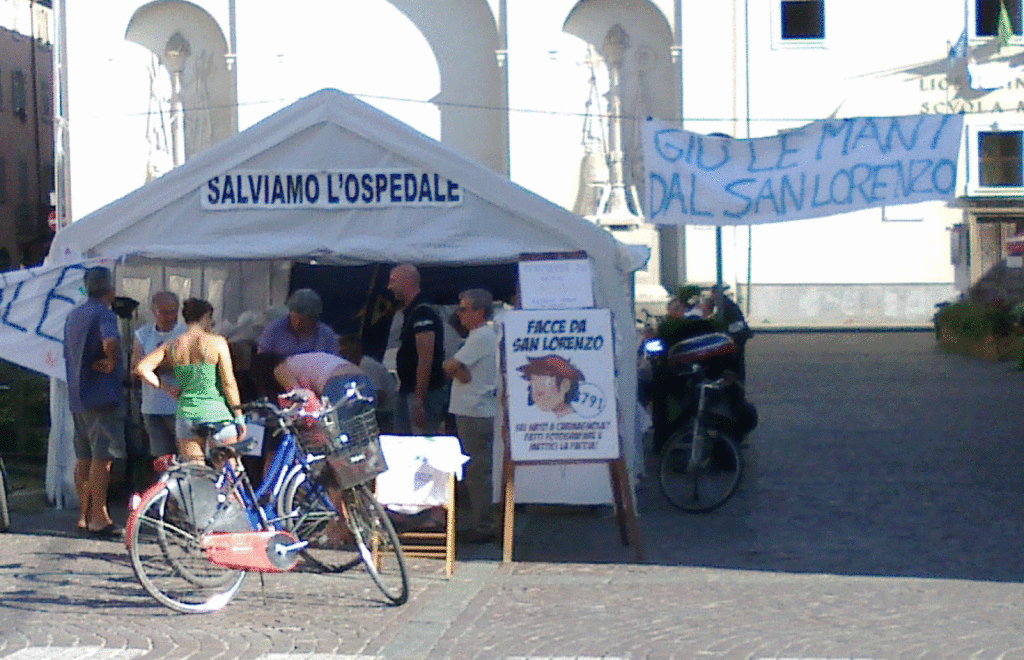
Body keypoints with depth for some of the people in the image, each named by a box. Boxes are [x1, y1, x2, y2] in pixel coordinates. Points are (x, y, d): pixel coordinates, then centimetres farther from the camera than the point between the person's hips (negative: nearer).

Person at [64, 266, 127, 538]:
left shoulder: (74, 315, 16)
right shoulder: (103, 314, -12)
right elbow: (110, 342, -32)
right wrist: (111, 361, -15)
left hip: (77, 394, 9)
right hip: (102, 394, -9)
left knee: (84, 457, 13)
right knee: (102, 457, -8)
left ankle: (84, 515, 18)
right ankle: (99, 518, -9)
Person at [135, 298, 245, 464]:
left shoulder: (172, 346, 4)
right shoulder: (217, 342, -6)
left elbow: (141, 369, -6)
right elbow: (229, 383, -7)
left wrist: (166, 387, 4)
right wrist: (239, 417, 0)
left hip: (186, 414, 3)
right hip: (217, 415, -3)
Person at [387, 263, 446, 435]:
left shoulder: (423, 313, -15)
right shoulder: (410, 313, 17)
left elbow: (425, 359, -22)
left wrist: (418, 400, -25)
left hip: (423, 394, -10)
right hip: (408, 393, 10)